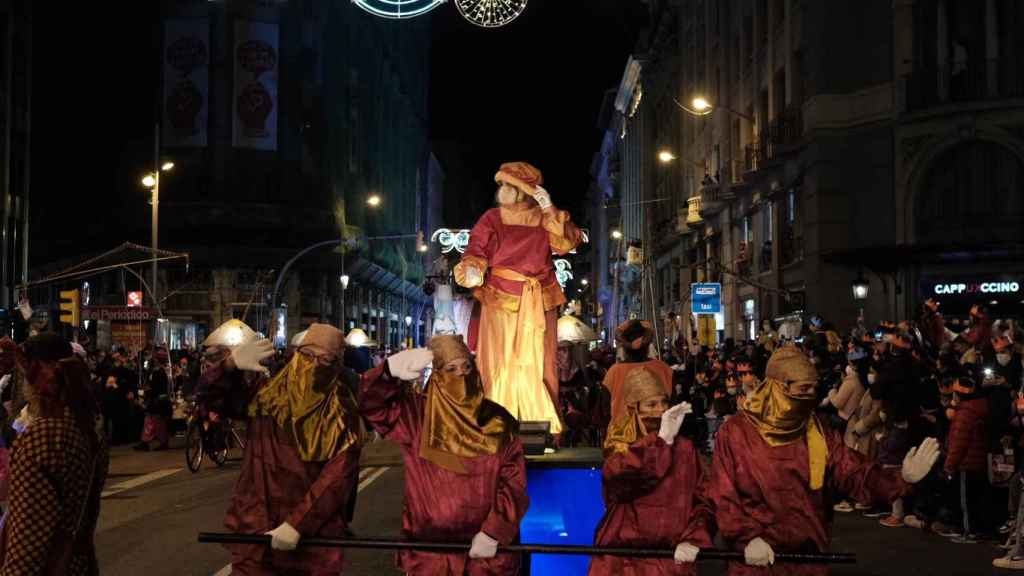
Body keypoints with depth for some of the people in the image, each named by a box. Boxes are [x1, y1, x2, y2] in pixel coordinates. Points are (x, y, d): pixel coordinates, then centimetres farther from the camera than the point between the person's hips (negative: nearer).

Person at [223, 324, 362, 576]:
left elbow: (338, 478, -13)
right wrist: (232, 364, -19)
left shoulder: (343, 415, -6)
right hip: (255, 530, 1)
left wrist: (297, 524, -21)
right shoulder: (266, 395, 1)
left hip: (315, 536, -1)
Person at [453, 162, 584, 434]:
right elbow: (477, 251, -2)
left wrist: (550, 210, -16)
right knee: (499, 365, -4)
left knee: (537, 365, -1)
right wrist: (472, 270, -22)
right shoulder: (492, 219, 5)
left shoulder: (545, 219, 4)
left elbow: (566, 244, -10)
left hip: (538, 304, 0)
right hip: (499, 301, 0)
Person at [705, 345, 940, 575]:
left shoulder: (818, 433, 4)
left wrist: (900, 479, -21)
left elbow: (855, 474, -5)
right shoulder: (736, 433, -7)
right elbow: (724, 496, -9)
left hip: (809, 555, 4)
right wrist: (746, 538, -21)